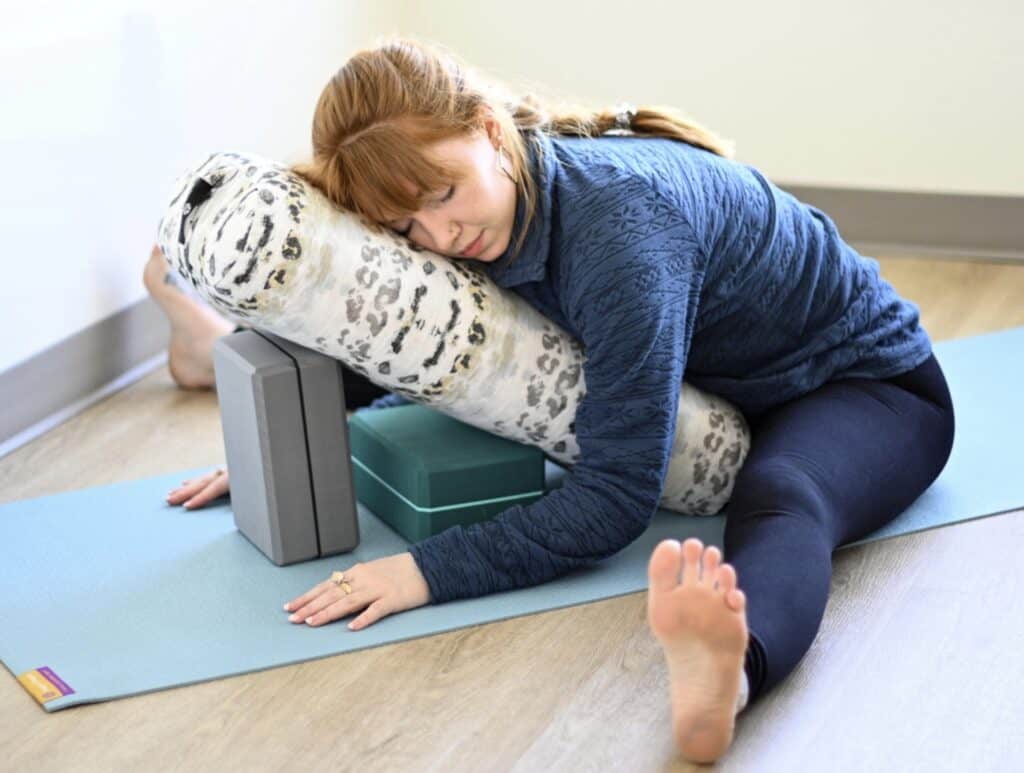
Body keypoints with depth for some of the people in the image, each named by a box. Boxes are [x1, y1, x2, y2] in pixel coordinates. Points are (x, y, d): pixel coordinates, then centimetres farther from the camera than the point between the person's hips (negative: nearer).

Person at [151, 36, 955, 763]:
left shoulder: (618, 215, -34)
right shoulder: (492, 224, -10)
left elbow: (613, 496, -37)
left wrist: (430, 571, -43)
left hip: (867, 380, -9)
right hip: (717, 393, 9)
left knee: (779, 497, -44)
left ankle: (724, 673, -72)